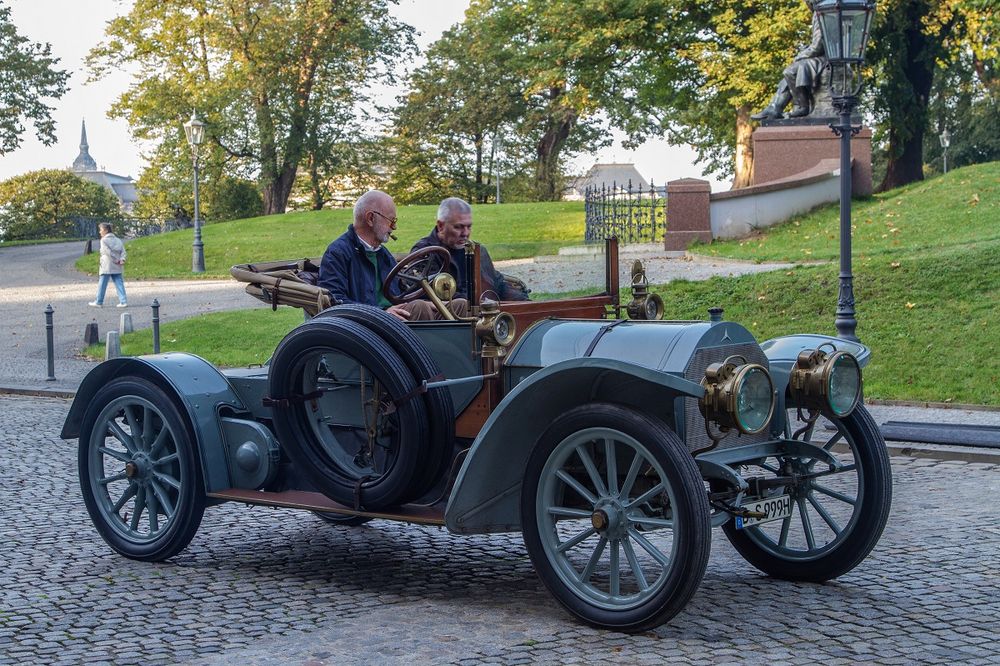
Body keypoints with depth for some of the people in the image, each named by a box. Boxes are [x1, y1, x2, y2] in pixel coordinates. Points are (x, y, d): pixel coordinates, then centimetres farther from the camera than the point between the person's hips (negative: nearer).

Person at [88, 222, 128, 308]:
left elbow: (108, 252, -16)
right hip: (117, 268, 5)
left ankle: (99, 302, 10)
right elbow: (123, 251, 2)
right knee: (119, 284, 4)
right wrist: (122, 259, -11)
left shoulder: (104, 240, -6)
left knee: (102, 284, 4)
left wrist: (117, 261, -11)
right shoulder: (118, 240, 13)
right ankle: (123, 301, -3)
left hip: (107, 267, -5)